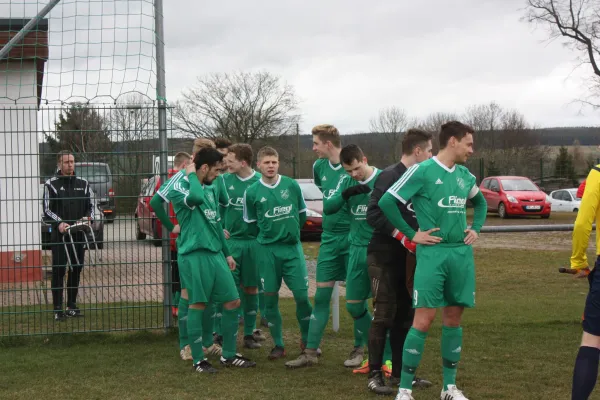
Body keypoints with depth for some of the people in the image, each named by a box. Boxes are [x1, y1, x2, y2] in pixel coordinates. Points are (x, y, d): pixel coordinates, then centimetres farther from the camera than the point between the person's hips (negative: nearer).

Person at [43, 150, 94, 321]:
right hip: (59, 233, -4)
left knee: (76, 269, 8)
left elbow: (90, 205, 15)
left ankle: (72, 306, 18)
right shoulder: (51, 184, 1)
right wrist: (59, 223, -20)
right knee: (58, 270, -5)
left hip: (79, 234, 4)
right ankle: (58, 309, -2)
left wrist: (88, 217, -6)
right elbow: (47, 210, -3)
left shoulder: (82, 183, 12)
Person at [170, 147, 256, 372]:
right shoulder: (180, 187, -7)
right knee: (197, 305, -2)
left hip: (215, 254, 8)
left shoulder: (210, 189, 18)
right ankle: (198, 360, 9)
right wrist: (191, 175, -14)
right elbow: (195, 197, -32)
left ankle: (229, 355, 19)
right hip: (194, 255, -8)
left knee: (233, 302, 7)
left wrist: (227, 253, 25)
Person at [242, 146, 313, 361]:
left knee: (302, 295, -3)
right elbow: (251, 223, 8)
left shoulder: (292, 185, -1)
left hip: (293, 248, 0)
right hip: (267, 250, 0)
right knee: (270, 298, 3)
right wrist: (268, 234, 7)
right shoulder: (252, 192, -2)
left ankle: (308, 340, 16)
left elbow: (302, 213, 12)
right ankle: (278, 345, 15)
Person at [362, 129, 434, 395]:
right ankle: (375, 374, 1)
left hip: (407, 258, 8)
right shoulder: (389, 176, -13)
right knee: (384, 316, -6)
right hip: (384, 257, -8)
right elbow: (374, 215, -19)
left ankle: (399, 371, 20)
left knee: (405, 316, 11)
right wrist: (402, 236, -24)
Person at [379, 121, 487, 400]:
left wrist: (476, 228, 14)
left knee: (454, 318, 10)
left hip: (462, 253, 6)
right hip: (432, 253, -6)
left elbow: (480, 202, 31)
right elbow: (386, 202, -10)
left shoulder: (465, 175, 12)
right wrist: (412, 234, -8)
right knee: (423, 320, -9)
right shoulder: (422, 171, -8)